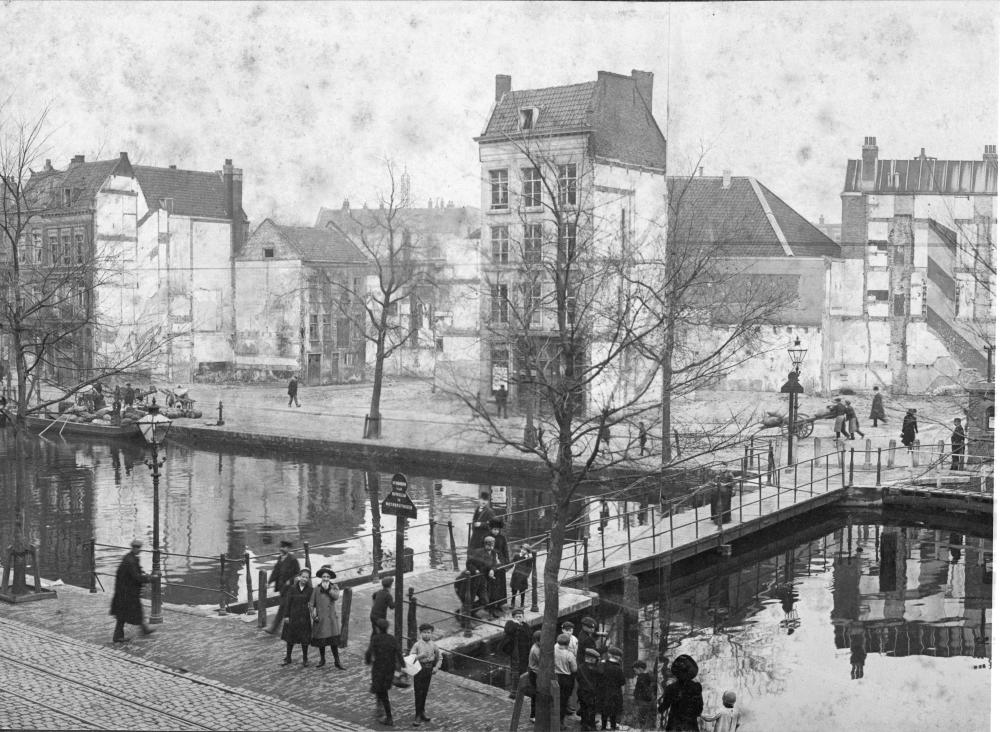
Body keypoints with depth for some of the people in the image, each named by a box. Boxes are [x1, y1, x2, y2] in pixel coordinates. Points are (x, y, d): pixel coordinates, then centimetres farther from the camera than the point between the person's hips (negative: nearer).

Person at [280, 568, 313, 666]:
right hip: (292, 616, 1)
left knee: (304, 639, 4)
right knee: (290, 638, 10)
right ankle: (288, 658, 23)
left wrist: (312, 616, -12)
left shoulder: (310, 590, -3)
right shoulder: (292, 588, -2)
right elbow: (287, 603, -2)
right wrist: (286, 616, -6)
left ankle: (305, 659, 18)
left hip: (304, 617, -1)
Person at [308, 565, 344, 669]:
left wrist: (328, 588, -14)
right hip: (320, 618, 1)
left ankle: (337, 661, 5)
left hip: (332, 618, 0)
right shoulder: (316, 589, 4)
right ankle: (322, 660, 24)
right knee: (321, 641, 7)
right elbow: (311, 604, 4)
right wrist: (313, 615, -7)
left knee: (334, 641, -4)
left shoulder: (334, 587, 6)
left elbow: (336, 596, -14)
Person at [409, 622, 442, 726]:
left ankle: (422, 712, 31)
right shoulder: (417, 645, -12)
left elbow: (439, 658, 13)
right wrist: (420, 656, -29)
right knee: (418, 692, -2)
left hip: (429, 670, 4)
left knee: (425, 691, 14)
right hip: (419, 669, -4)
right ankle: (417, 715, 5)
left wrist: (436, 667, 0)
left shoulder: (433, 645, 0)